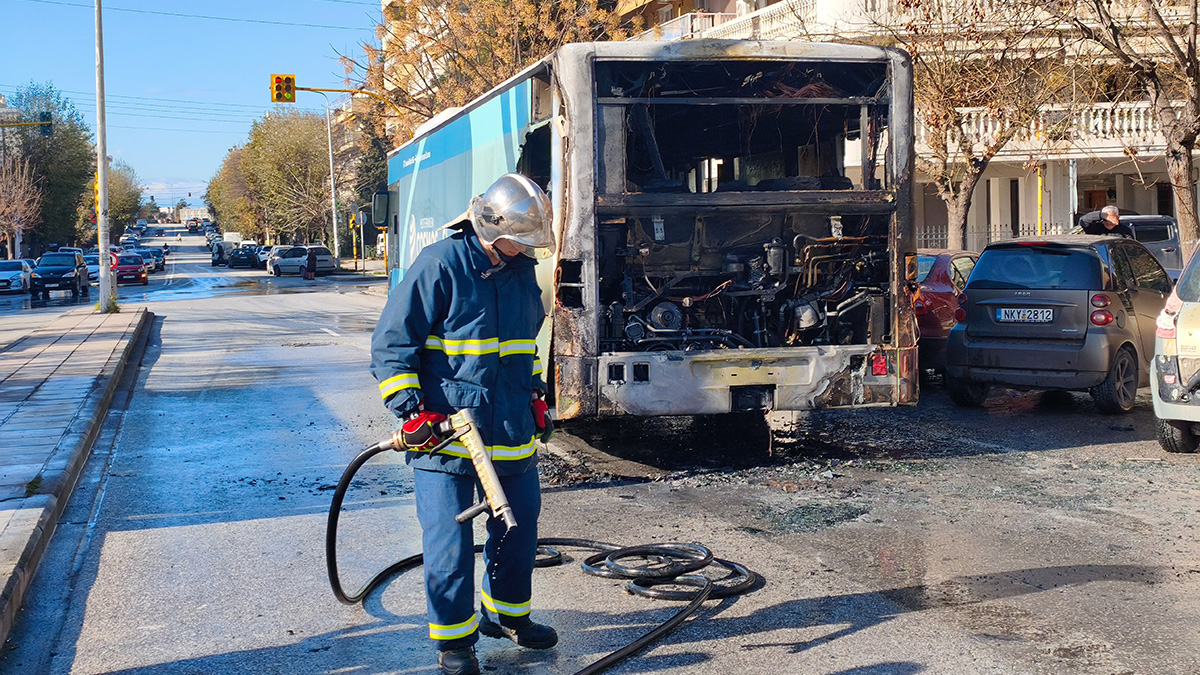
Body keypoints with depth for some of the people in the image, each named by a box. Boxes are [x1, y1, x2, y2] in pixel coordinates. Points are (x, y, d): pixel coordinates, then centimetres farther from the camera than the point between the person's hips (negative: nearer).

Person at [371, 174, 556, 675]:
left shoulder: (522, 271, 10)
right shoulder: (440, 266, -11)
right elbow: (391, 343, -10)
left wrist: (534, 391, 22)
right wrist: (411, 409, -16)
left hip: (512, 428, 7)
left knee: (519, 523, 15)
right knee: (449, 539, -4)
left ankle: (507, 614, 36)